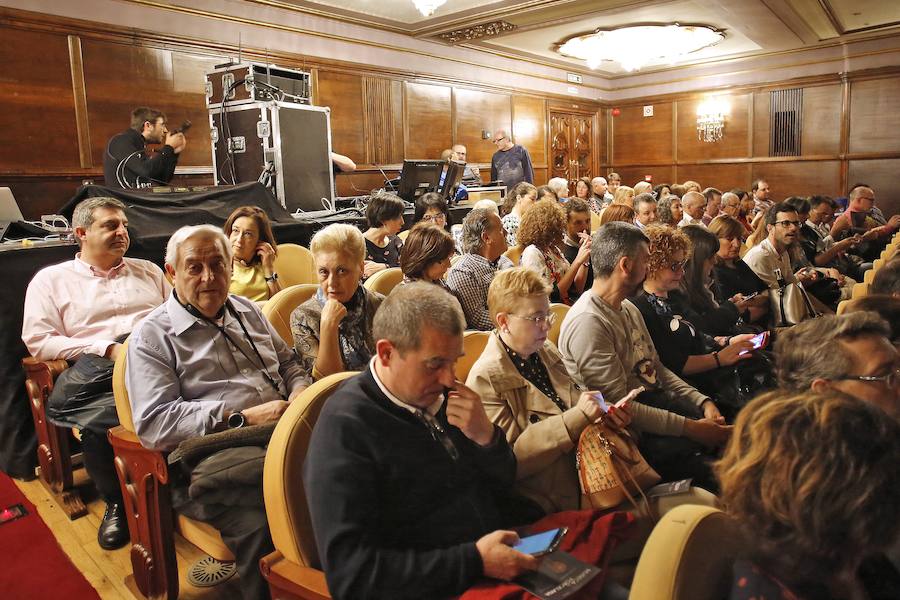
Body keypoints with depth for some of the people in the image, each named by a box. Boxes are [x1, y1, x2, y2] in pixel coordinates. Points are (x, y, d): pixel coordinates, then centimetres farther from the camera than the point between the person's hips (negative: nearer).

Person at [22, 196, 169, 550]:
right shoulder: (51, 279, 19)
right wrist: (108, 348, -7)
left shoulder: (148, 270, 30)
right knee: (98, 420, -37)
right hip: (98, 366, -1)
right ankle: (117, 503, -8)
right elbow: (38, 341, 6)